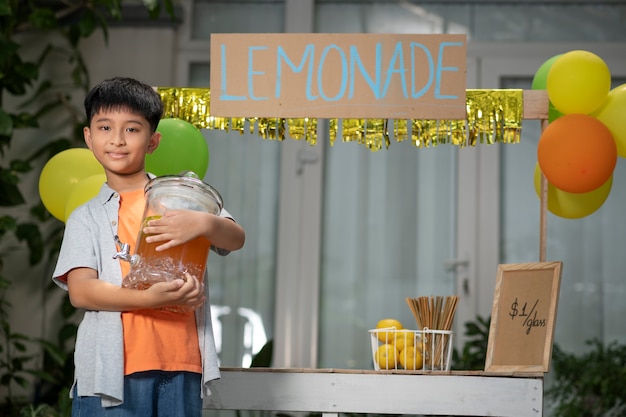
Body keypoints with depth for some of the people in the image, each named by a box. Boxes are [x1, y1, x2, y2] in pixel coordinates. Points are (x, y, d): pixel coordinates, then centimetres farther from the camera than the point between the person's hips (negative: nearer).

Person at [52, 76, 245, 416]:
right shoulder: (86, 217, 11)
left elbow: (236, 239, 1)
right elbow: (80, 291, -3)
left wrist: (204, 223, -23)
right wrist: (150, 298, -18)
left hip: (180, 364, 1)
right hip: (112, 368, -1)